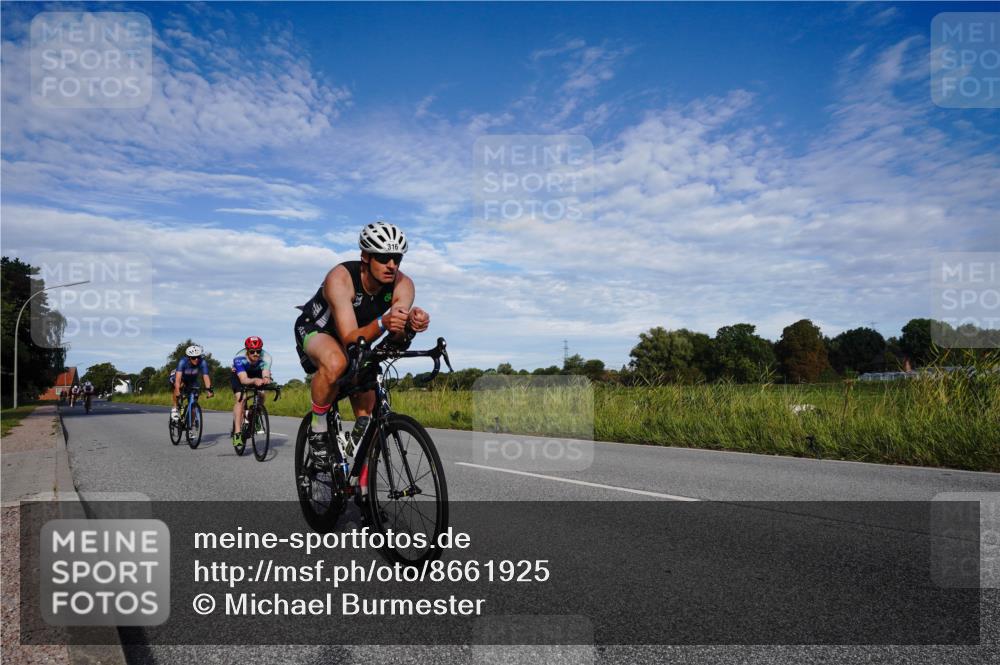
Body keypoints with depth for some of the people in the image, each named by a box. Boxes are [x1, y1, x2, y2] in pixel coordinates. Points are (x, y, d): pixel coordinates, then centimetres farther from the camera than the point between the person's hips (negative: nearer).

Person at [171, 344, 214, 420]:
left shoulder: (203, 362, -32)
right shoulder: (182, 362, -36)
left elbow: (205, 376, -39)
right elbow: (178, 377, -47)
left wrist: (209, 389, -54)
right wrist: (177, 391, -60)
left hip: (192, 380, 2)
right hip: (182, 377, -2)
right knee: (177, 385, -37)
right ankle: (175, 408, -20)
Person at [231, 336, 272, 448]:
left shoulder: (266, 358, -32)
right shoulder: (239, 358, -37)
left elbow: (266, 374, -43)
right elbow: (243, 379, -46)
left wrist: (266, 379, -67)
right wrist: (255, 380, -67)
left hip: (256, 374, 3)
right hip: (238, 375, -3)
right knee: (240, 399, -23)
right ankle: (237, 433, -24)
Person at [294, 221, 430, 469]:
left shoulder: (403, 284, -23)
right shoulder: (340, 278, -36)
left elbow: (397, 339, -34)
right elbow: (350, 339, -43)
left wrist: (410, 325, -56)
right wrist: (382, 323, -61)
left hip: (359, 336, 5)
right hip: (315, 329, -5)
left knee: (366, 412, -5)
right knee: (336, 363, -37)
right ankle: (317, 429, -16)